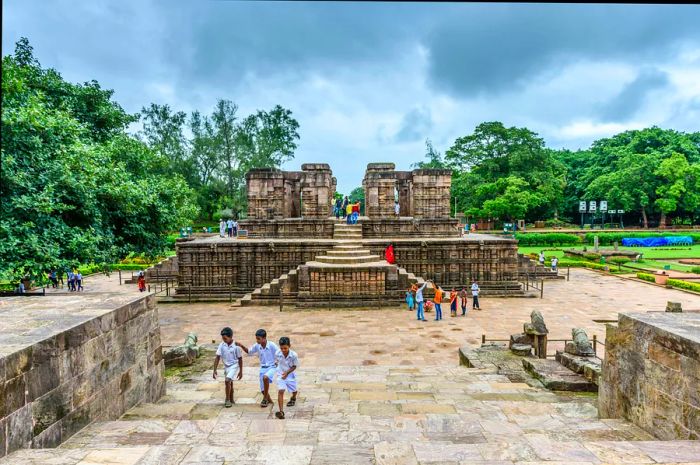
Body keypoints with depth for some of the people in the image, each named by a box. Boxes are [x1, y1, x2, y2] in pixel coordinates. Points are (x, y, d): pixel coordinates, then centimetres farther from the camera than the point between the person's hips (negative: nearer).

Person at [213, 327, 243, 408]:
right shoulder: (222, 345, -10)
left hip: (234, 366, -5)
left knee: (227, 381, -22)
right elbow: (217, 358, -6)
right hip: (226, 366, 5)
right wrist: (215, 370, -10)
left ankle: (227, 400, -8)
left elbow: (240, 359, -8)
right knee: (230, 383, 16)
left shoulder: (236, 346, -18)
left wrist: (241, 371, -4)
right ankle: (231, 401, 32)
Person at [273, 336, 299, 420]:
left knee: (293, 390, 20)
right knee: (280, 391, -17)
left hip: (290, 375, 0)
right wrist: (279, 369, 2)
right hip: (280, 374, 0)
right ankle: (281, 411, -16)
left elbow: (294, 366, -14)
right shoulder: (277, 353, -20)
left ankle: (293, 398, 58)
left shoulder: (294, 355, -26)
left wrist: (287, 372, -25)